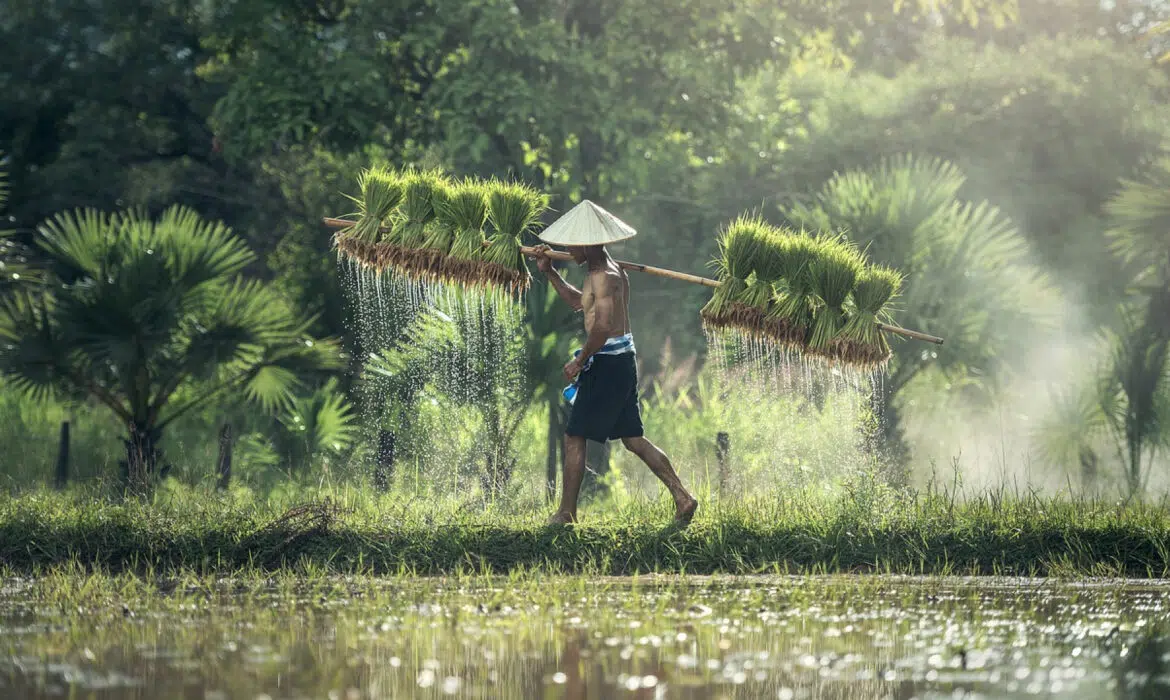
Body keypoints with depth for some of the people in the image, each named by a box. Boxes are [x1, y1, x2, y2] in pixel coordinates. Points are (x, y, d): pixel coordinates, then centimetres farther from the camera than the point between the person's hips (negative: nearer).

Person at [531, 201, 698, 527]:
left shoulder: (604, 277, -17)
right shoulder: (608, 271, 15)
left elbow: (602, 326, -27)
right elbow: (578, 301, 32)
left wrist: (579, 361, -17)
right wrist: (549, 273, 25)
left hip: (607, 362, -10)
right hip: (624, 358, 10)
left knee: (575, 438, -1)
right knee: (633, 438, 12)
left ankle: (567, 513, 3)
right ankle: (682, 497, 7)